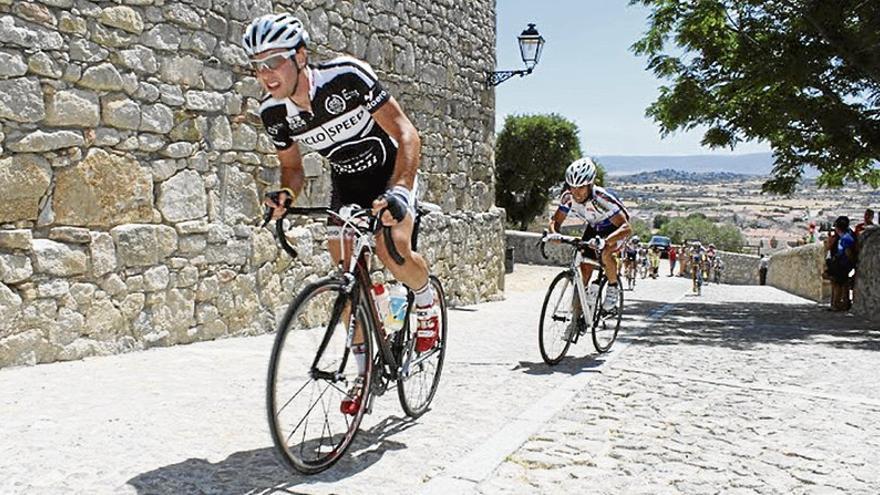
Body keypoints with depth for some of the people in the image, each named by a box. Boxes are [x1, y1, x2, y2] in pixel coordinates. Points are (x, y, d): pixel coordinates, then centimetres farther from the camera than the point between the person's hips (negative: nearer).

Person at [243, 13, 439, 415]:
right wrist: (285, 195, -23)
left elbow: (405, 132, -30)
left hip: (390, 173, -5)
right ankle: (364, 371, 13)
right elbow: (292, 167, 1)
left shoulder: (346, 76, -30)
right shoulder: (273, 112, -15)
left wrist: (398, 189, -44)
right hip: (346, 183, 5)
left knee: (391, 251, -29)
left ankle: (426, 304, 5)